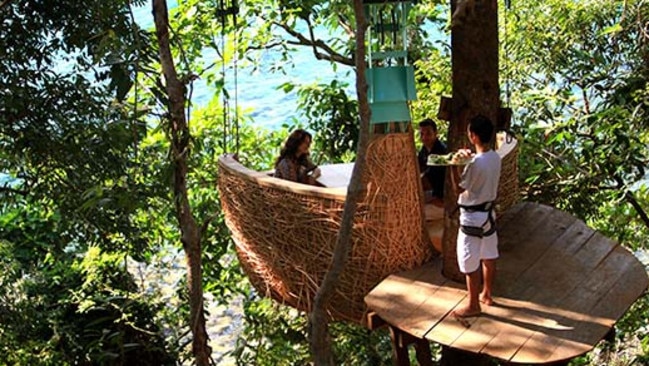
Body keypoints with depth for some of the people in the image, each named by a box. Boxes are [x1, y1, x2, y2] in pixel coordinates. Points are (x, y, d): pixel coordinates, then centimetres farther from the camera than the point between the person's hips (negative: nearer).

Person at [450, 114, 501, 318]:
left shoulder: (476, 163, -27)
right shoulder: (495, 157, -1)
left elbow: (459, 188, -16)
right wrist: (469, 158, 8)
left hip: (473, 217, -9)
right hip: (488, 212, 9)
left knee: (470, 264, 4)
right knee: (489, 258, 20)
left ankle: (473, 306, 15)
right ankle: (486, 294, 36)